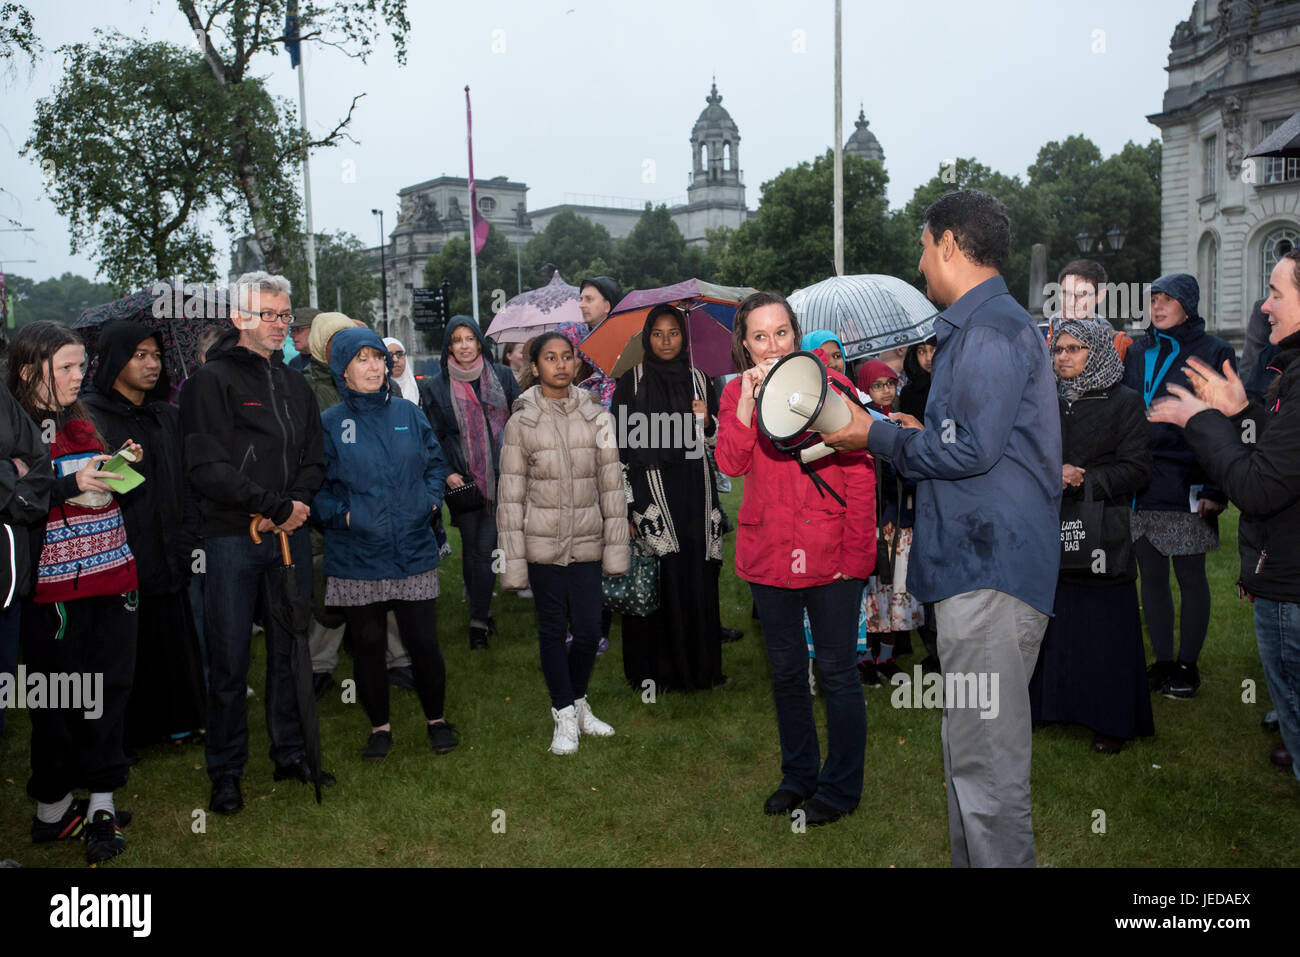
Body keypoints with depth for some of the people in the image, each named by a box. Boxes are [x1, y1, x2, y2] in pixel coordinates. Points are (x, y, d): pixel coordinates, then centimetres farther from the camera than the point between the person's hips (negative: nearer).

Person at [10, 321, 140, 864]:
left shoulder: (84, 422, 15)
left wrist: (126, 464, 4)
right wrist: (71, 484, -23)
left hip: (111, 575, 6)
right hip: (54, 587, -6)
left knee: (110, 689, 6)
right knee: (59, 698, 4)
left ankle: (100, 806, 15)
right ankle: (53, 809, 20)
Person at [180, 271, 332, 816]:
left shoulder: (295, 385, 14)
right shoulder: (213, 381, -4)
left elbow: (314, 461, 13)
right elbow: (207, 468, -13)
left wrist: (296, 505, -7)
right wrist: (276, 507, -14)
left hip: (290, 533, 5)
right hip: (233, 537, -5)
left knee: (290, 649, 12)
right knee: (229, 660, 2)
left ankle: (290, 753, 26)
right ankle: (226, 772, 15)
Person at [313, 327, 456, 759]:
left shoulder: (408, 412, 5)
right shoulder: (329, 423, -1)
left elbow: (435, 461, 15)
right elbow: (314, 487, 1)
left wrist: (431, 498, 0)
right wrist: (343, 514, -13)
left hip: (414, 551, 1)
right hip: (357, 557, -1)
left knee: (424, 641, 3)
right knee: (367, 645, 10)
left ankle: (436, 719, 25)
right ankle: (379, 726, 29)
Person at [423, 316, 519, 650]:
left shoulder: (502, 376, 6)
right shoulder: (437, 387, 5)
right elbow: (433, 437, 7)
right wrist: (446, 473, -5)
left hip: (500, 476, 0)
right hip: (462, 480, 0)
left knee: (485, 549, -3)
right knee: (471, 548, 6)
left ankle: (478, 621, 4)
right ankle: (483, 611, 19)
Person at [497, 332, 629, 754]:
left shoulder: (596, 417, 3)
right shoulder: (520, 423, -2)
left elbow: (612, 486, 4)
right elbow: (511, 496, -2)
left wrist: (617, 546, 1)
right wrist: (513, 560, -5)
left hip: (587, 545, 1)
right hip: (542, 544, -1)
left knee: (589, 631, 2)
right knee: (552, 631, 8)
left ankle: (578, 701, 29)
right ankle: (565, 716, 24)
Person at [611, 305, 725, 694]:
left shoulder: (699, 380, 12)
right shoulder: (632, 380, 2)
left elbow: (713, 440, 17)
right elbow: (620, 443, -2)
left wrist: (705, 420, -7)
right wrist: (625, 503, -9)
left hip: (695, 491, 3)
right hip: (651, 490, -3)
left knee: (697, 576, 3)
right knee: (657, 578, -5)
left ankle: (699, 665, 16)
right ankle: (655, 669, 7)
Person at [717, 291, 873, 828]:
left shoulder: (830, 385, -6)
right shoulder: (736, 392, 5)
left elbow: (860, 474, -5)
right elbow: (730, 463, -10)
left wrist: (855, 549, -9)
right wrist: (749, 400, -19)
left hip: (829, 555, -4)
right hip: (767, 552, 4)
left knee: (836, 671, 3)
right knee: (786, 670, 16)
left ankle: (840, 788, 19)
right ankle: (798, 776, 33)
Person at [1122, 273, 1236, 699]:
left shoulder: (1213, 353, -3)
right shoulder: (1136, 353, 11)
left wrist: (1216, 491, -14)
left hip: (1186, 486, -4)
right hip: (1141, 485, 4)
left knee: (1190, 576, 5)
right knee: (1151, 576, 10)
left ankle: (1188, 665, 19)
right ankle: (1163, 661, 22)